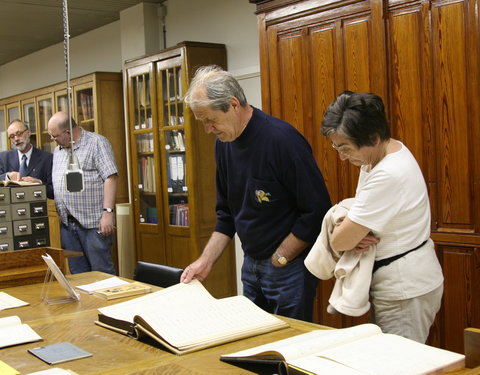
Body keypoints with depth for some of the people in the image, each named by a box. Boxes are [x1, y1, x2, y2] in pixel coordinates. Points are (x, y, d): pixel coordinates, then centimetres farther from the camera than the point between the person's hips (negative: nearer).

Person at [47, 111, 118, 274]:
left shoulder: (96, 143, -4)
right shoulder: (58, 150, 19)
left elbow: (110, 178, -12)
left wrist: (108, 212, -18)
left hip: (93, 222, -7)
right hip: (67, 223, 7)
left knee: (102, 272, -4)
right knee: (77, 273, 11)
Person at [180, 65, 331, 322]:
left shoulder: (282, 139, -20)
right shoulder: (224, 143, 4)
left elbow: (317, 210, -20)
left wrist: (281, 258, -13)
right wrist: (206, 260, 3)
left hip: (290, 268, -7)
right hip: (250, 266, 7)